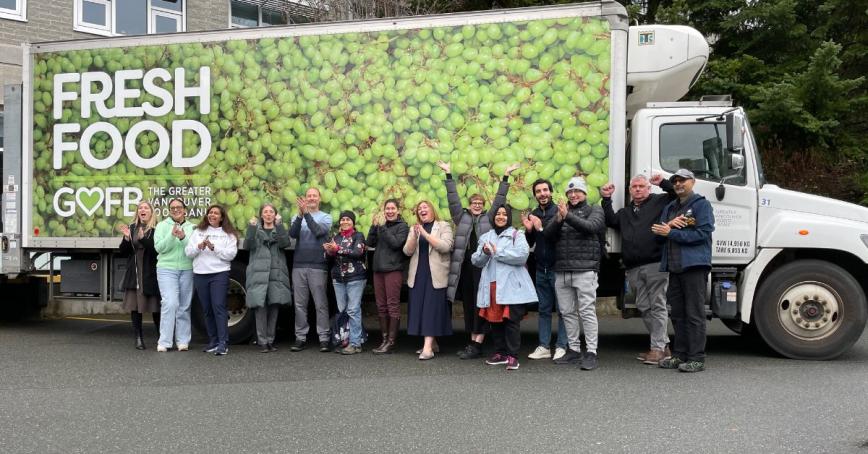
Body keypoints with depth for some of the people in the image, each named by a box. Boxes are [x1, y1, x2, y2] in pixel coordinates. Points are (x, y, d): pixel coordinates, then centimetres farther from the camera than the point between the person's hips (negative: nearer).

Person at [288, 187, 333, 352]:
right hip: (299, 265, 2)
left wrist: (306, 213, -21)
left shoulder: (326, 217, 4)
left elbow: (318, 231, -14)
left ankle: (324, 338, 2)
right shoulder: (297, 217, 10)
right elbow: (292, 234, -8)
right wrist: (300, 215, -21)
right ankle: (300, 337, 11)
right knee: (300, 304, 5)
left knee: (320, 304, -1)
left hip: (318, 266, -2)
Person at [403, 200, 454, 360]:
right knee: (419, 308, 5)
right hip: (418, 274, 5)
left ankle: (428, 347, -14)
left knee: (432, 307, -9)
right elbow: (407, 251, 5)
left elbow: (446, 246, -14)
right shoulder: (414, 228, 15)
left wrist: (425, 234, -17)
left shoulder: (443, 226, 2)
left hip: (435, 274, -5)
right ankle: (431, 342, 17)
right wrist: (415, 236, -13)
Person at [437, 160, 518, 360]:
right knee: (469, 304, 7)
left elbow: (499, 199, 10)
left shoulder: (489, 218, 10)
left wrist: (505, 177, 8)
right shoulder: (462, 217, 14)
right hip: (465, 266, 3)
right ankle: (473, 342, 14)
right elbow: (453, 198, 13)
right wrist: (448, 175, 11)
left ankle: (478, 345, -1)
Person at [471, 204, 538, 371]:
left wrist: (497, 252, -11)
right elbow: (476, 261, 11)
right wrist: (484, 253, -11)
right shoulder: (485, 237, 18)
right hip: (492, 285, 5)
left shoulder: (517, 235, 3)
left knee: (511, 321, -6)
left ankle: (512, 356, -1)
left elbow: (522, 255, -14)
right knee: (495, 320, 9)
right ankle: (500, 353, 20)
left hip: (511, 286, -5)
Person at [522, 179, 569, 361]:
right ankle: (544, 347, 15)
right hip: (541, 269, 6)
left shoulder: (558, 211, -7)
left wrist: (541, 228, -18)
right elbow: (529, 243, 14)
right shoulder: (533, 215, 11)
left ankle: (562, 346, 6)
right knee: (544, 309, 10)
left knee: (562, 309, -1)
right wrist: (528, 230, -4)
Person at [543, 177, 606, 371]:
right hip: (562, 271, 5)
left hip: (584, 269, -5)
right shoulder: (561, 211, 18)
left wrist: (568, 216, -23)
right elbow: (547, 234, 4)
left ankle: (591, 353, -5)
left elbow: (590, 226, -14)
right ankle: (574, 350, 18)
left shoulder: (594, 210, 7)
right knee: (567, 312, 9)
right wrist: (558, 219, -15)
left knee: (587, 312, -7)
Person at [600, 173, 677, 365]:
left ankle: (657, 347, -1)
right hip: (634, 269, 6)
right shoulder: (625, 212, 27)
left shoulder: (659, 202, 9)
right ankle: (664, 345, 18)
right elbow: (611, 221, 14)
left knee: (657, 306, -5)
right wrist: (606, 199, 11)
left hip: (655, 264, -6)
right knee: (644, 307, 8)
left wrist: (663, 183, -6)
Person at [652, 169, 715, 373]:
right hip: (674, 267, 7)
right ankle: (679, 355, 18)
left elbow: (703, 233, -14)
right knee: (677, 314, 11)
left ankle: (697, 358, -4)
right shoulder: (669, 208, 22)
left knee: (694, 314, -6)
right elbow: (658, 234, 16)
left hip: (694, 266, -7)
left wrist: (671, 232, -13)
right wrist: (669, 224, -6)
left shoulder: (701, 205, -1)